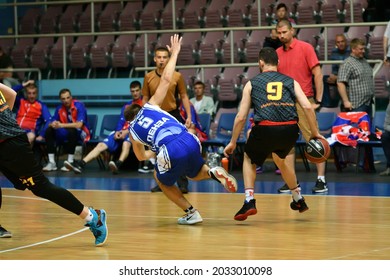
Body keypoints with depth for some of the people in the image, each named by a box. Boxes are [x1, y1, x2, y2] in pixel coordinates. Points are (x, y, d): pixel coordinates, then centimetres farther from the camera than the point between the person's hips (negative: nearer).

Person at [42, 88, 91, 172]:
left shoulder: (79, 106, -16)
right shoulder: (59, 108, 0)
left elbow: (79, 125, -27)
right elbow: (51, 123, 1)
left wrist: (61, 125, -29)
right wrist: (53, 124, -25)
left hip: (80, 134, -6)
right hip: (65, 134, 6)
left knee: (72, 131, -37)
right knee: (49, 130, -13)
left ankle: (70, 162, -29)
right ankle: (52, 162, -14)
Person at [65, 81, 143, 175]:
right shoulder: (126, 106, 25)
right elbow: (121, 121, 15)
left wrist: (127, 131, -17)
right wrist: (118, 131, -6)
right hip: (122, 131, 5)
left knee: (126, 143, -39)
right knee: (102, 145, -14)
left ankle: (118, 164, -65)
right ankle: (80, 164, -28)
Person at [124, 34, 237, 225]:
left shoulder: (132, 130, 23)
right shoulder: (150, 106, 25)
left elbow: (141, 156, 35)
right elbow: (166, 79, 19)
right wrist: (175, 53, 30)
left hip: (171, 152, -3)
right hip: (190, 141, 3)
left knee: (163, 181, 30)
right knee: (195, 173, 36)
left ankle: (191, 213, 18)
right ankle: (213, 173, 1)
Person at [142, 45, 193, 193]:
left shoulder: (177, 76, -2)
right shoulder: (148, 77, 2)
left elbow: (184, 97, 2)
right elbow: (145, 99, 9)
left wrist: (189, 116, -5)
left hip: (173, 115, -2)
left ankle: (183, 183, -2)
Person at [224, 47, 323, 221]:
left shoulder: (252, 83, 16)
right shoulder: (290, 82, 20)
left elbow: (241, 117, 13)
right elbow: (307, 107, 5)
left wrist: (233, 142, 22)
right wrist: (315, 133, 13)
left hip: (266, 129, -3)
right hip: (290, 129, 3)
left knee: (249, 159, 28)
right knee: (280, 158, 36)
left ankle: (249, 201, 9)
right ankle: (299, 200, 41)